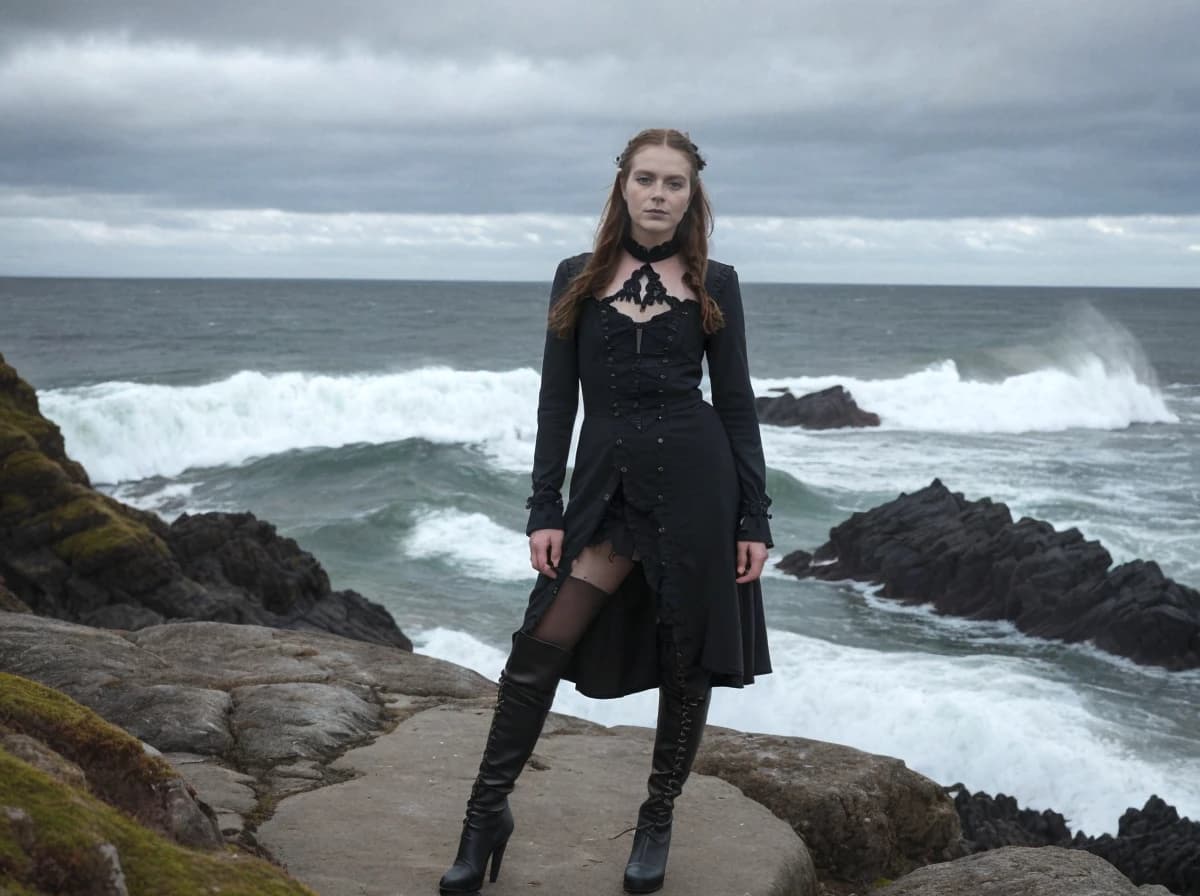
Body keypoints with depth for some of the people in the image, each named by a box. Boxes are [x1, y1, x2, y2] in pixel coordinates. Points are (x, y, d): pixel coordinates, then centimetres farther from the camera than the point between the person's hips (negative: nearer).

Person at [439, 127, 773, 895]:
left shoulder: (716, 283, 4)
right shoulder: (578, 279, 6)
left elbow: (736, 401, 4)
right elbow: (557, 400, 5)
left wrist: (756, 517, -1)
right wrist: (545, 510, -2)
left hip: (696, 481, 0)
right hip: (606, 484, 1)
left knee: (686, 659, 7)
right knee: (541, 646, -5)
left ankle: (658, 820, 24)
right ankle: (487, 811, 9)